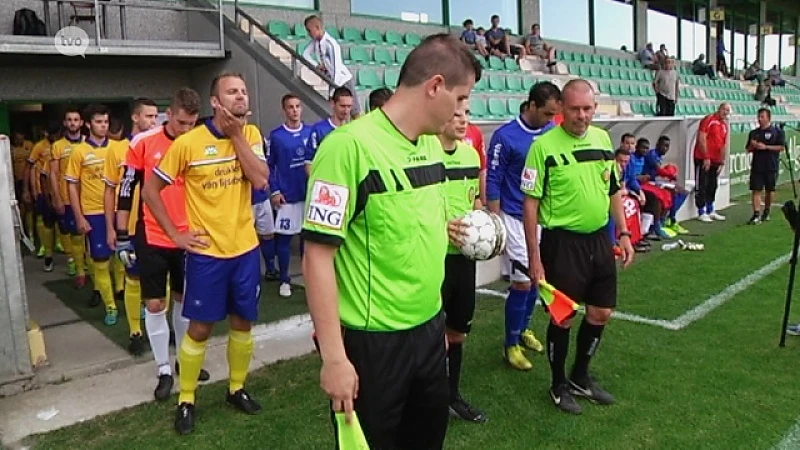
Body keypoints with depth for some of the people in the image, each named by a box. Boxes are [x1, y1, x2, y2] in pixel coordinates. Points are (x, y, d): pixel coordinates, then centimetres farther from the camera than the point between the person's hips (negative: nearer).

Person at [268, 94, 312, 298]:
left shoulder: (310, 132, 4)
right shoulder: (275, 136, -2)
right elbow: (269, 166, 1)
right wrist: (274, 191, -7)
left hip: (309, 194, 2)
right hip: (286, 196, -2)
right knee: (284, 238, 3)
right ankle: (285, 280, 15)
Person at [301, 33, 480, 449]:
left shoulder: (433, 145, 5)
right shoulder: (350, 146, -19)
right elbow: (318, 255, -19)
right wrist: (334, 357, -19)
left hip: (430, 329, 8)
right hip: (371, 342, -7)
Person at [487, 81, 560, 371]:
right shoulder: (505, 136, -13)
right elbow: (493, 181, -9)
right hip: (516, 219, -5)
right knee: (522, 282, -4)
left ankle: (524, 329, 37)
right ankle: (511, 345, 13)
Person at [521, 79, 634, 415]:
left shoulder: (603, 138, 6)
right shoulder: (544, 146, -13)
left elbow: (614, 190, 16)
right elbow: (531, 203, -12)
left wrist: (623, 233, 10)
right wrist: (534, 256, -14)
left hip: (599, 239, 6)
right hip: (562, 242, -6)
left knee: (601, 312, 14)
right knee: (563, 316, 4)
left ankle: (580, 377, 34)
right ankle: (559, 385, 26)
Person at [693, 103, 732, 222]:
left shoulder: (725, 125, 15)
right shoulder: (709, 120, -8)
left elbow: (723, 145, 18)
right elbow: (701, 139, -15)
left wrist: (722, 162, 13)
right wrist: (706, 157, -17)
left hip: (715, 160, 8)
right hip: (703, 159, -8)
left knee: (712, 186, 14)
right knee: (701, 186, -3)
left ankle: (711, 212, 24)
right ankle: (701, 213, 0)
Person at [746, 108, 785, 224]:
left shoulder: (777, 131, -2)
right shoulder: (754, 133, 10)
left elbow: (782, 147, -8)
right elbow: (748, 150, 15)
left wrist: (765, 147, -16)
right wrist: (753, 146, -7)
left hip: (771, 166, -2)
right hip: (756, 166, 2)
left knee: (769, 190, 11)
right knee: (756, 190, -6)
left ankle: (766, 212, 28)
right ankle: (756, 215, -9)